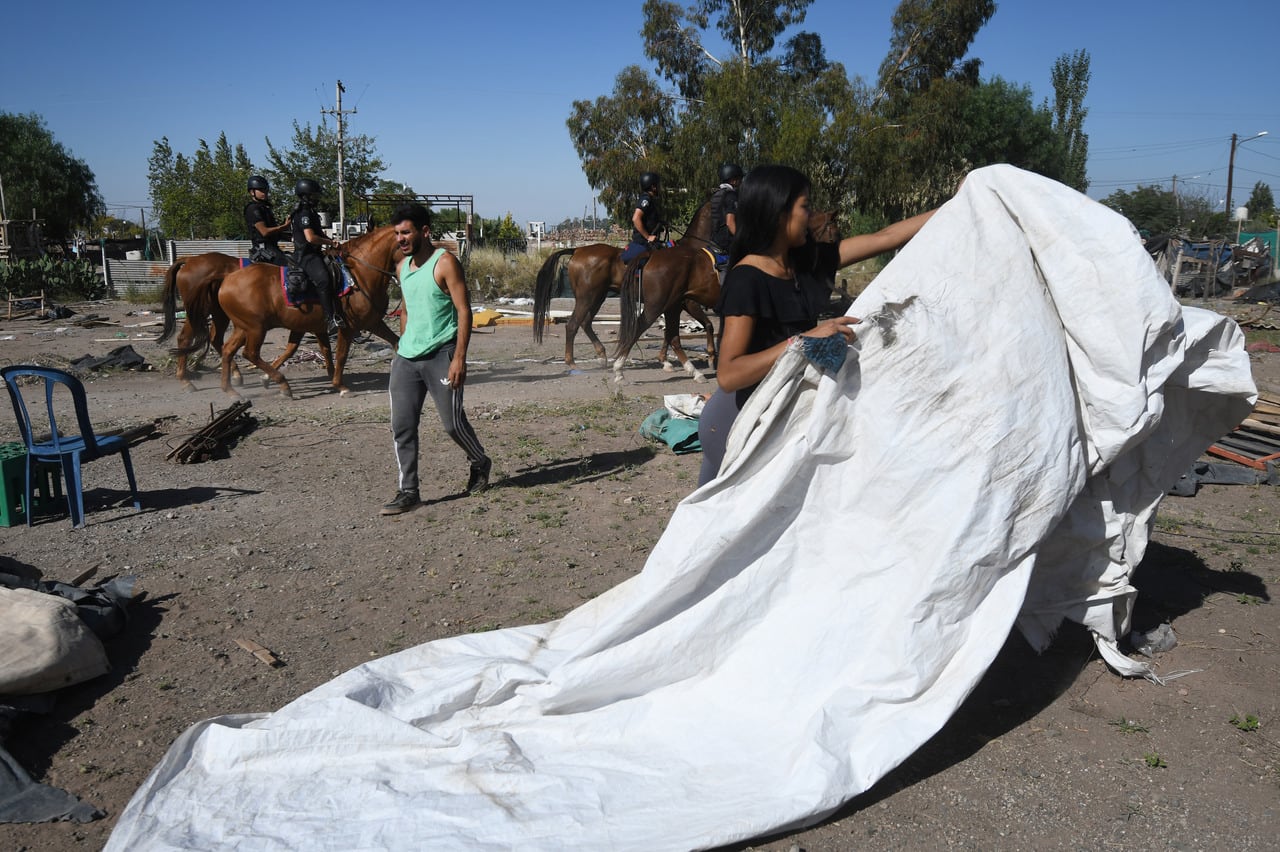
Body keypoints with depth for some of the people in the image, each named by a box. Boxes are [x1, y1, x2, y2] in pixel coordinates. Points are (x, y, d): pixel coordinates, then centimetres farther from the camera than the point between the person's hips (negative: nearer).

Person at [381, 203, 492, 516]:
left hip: (440, 357, -7)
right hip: (406, 359, 7)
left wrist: (459, 358, -20)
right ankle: (408, 492, 9)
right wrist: (401, 349, 18)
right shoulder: (403, 266, 13)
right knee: (401, 426, 2)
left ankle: (480, 464, 30)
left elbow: (464, 311, -14)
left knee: (452, 423, 2)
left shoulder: (445, 263, -9)